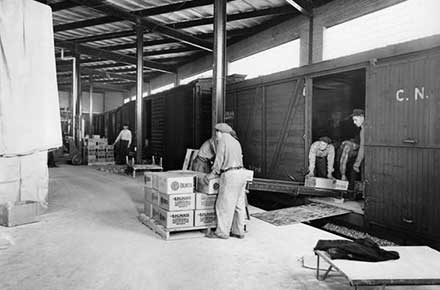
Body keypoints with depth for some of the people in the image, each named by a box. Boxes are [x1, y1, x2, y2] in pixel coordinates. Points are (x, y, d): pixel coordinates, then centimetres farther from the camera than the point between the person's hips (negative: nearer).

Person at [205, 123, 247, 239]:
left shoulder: (222, 141, -6)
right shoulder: (236, 142, 19)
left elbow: (219, 159, -11)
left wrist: (212, 174, 1)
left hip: (230, 175, -9)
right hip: (241, 173, 9)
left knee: (224, 205, 0)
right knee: (239, 205, 11)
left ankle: (222, 232, 8)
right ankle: (238, 231, 18)